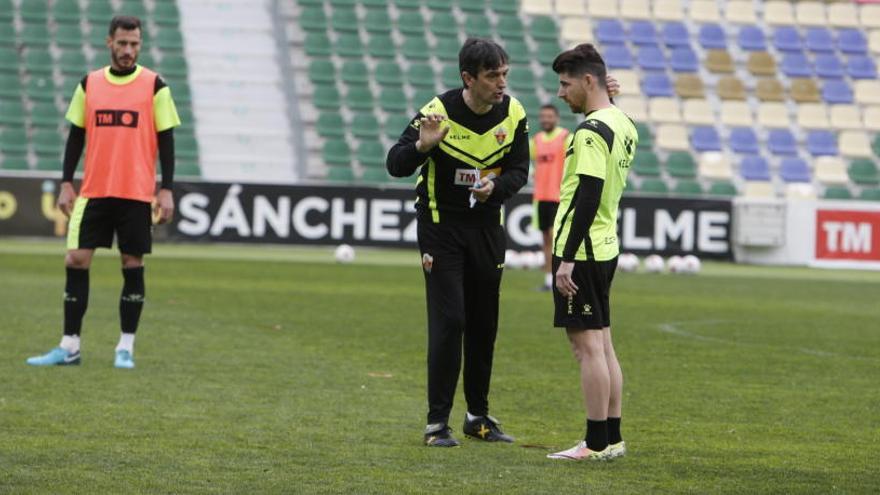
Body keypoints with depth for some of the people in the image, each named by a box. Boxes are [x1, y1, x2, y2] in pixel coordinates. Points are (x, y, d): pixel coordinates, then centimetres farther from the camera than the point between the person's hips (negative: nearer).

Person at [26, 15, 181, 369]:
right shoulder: (89, 85, 7)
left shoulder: (154, 87, -1)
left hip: (137, 194, -2)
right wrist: (66, 185, 5)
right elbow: (76, 137, 11)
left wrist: (166, 190, -6)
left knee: (132, 265, 1)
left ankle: (126, 348, 10)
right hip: (93, 191, 2)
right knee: (76, 261, -3)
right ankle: (69, 347, 2)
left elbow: (165, 140, 0)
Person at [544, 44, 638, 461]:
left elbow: (588, 196, -22)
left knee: (587, 345, -6)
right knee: (602, 343, 12)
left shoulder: (592, 130, -17)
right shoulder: (622, 124, 12)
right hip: (606, 247, 10)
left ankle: (597, 444, -5)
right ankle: (612, 437, 16)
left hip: (581, 251, -10)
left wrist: (567, 259, -22)